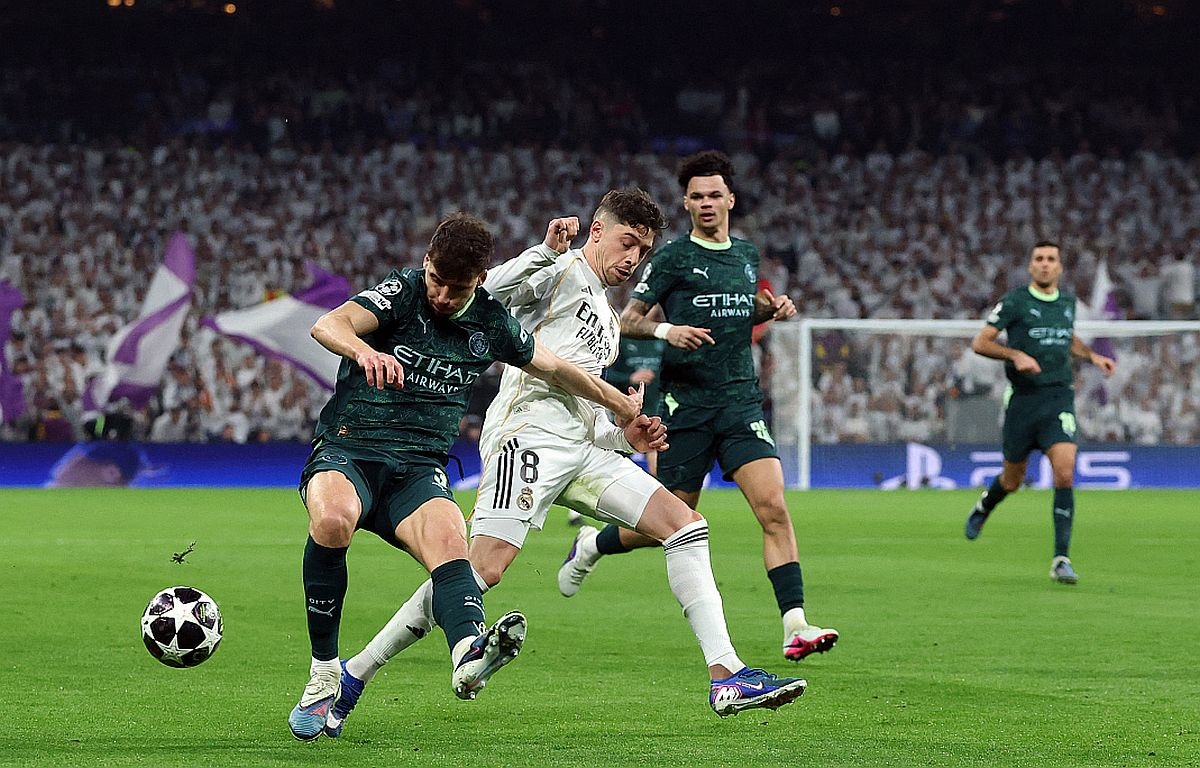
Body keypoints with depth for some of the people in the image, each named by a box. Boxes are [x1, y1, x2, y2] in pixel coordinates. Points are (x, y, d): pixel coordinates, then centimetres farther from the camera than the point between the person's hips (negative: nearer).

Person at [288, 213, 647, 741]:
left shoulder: (490, 322, 10)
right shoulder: (404, 292, -4)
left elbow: (555, 369, 28)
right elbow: (328, 325, -23)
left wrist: (624, 407, 35)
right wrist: (366, 350, -46)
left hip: (417, 470, 3)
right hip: (348, 448, -3)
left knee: (449, 541, -31)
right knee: (333, 518, -37)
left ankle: (468, 655, -61)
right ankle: (324, 674, -24)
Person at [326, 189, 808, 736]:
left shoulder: (607, 323, 31)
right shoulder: (563, 271, 6)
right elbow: (489, 292, -14)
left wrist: (627, 438, 18)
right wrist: (546, 252, -23)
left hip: (579, 448, 9)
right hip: (528, 432, -9)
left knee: (686, 525, -3)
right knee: (483, 569, -21)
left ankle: (726, 677, -9)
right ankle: (352, 675, -13)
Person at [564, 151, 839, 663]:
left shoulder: (747, 255, 13)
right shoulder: (672, 259, -3)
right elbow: (627, 321, -1)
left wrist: (773, 309, 10)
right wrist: (666, 330, -20)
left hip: (741, 400, 4)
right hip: (686, 404, -4)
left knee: (774, 508, -14)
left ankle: (795, 627, -18)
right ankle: (591, 545, 34)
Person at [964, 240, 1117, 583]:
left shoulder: (1068, 300, 10)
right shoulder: (1015, 301, -5)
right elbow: (980, 342, -6)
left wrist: (1092, 356, 12)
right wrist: (1015, 354, -21)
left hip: (1059, 397, 2)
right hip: (1022, 398, -2)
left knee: (1065, 474, -16)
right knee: (1012, 480, 10)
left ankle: (1061, 560, -14)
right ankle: (984, 506, 48)